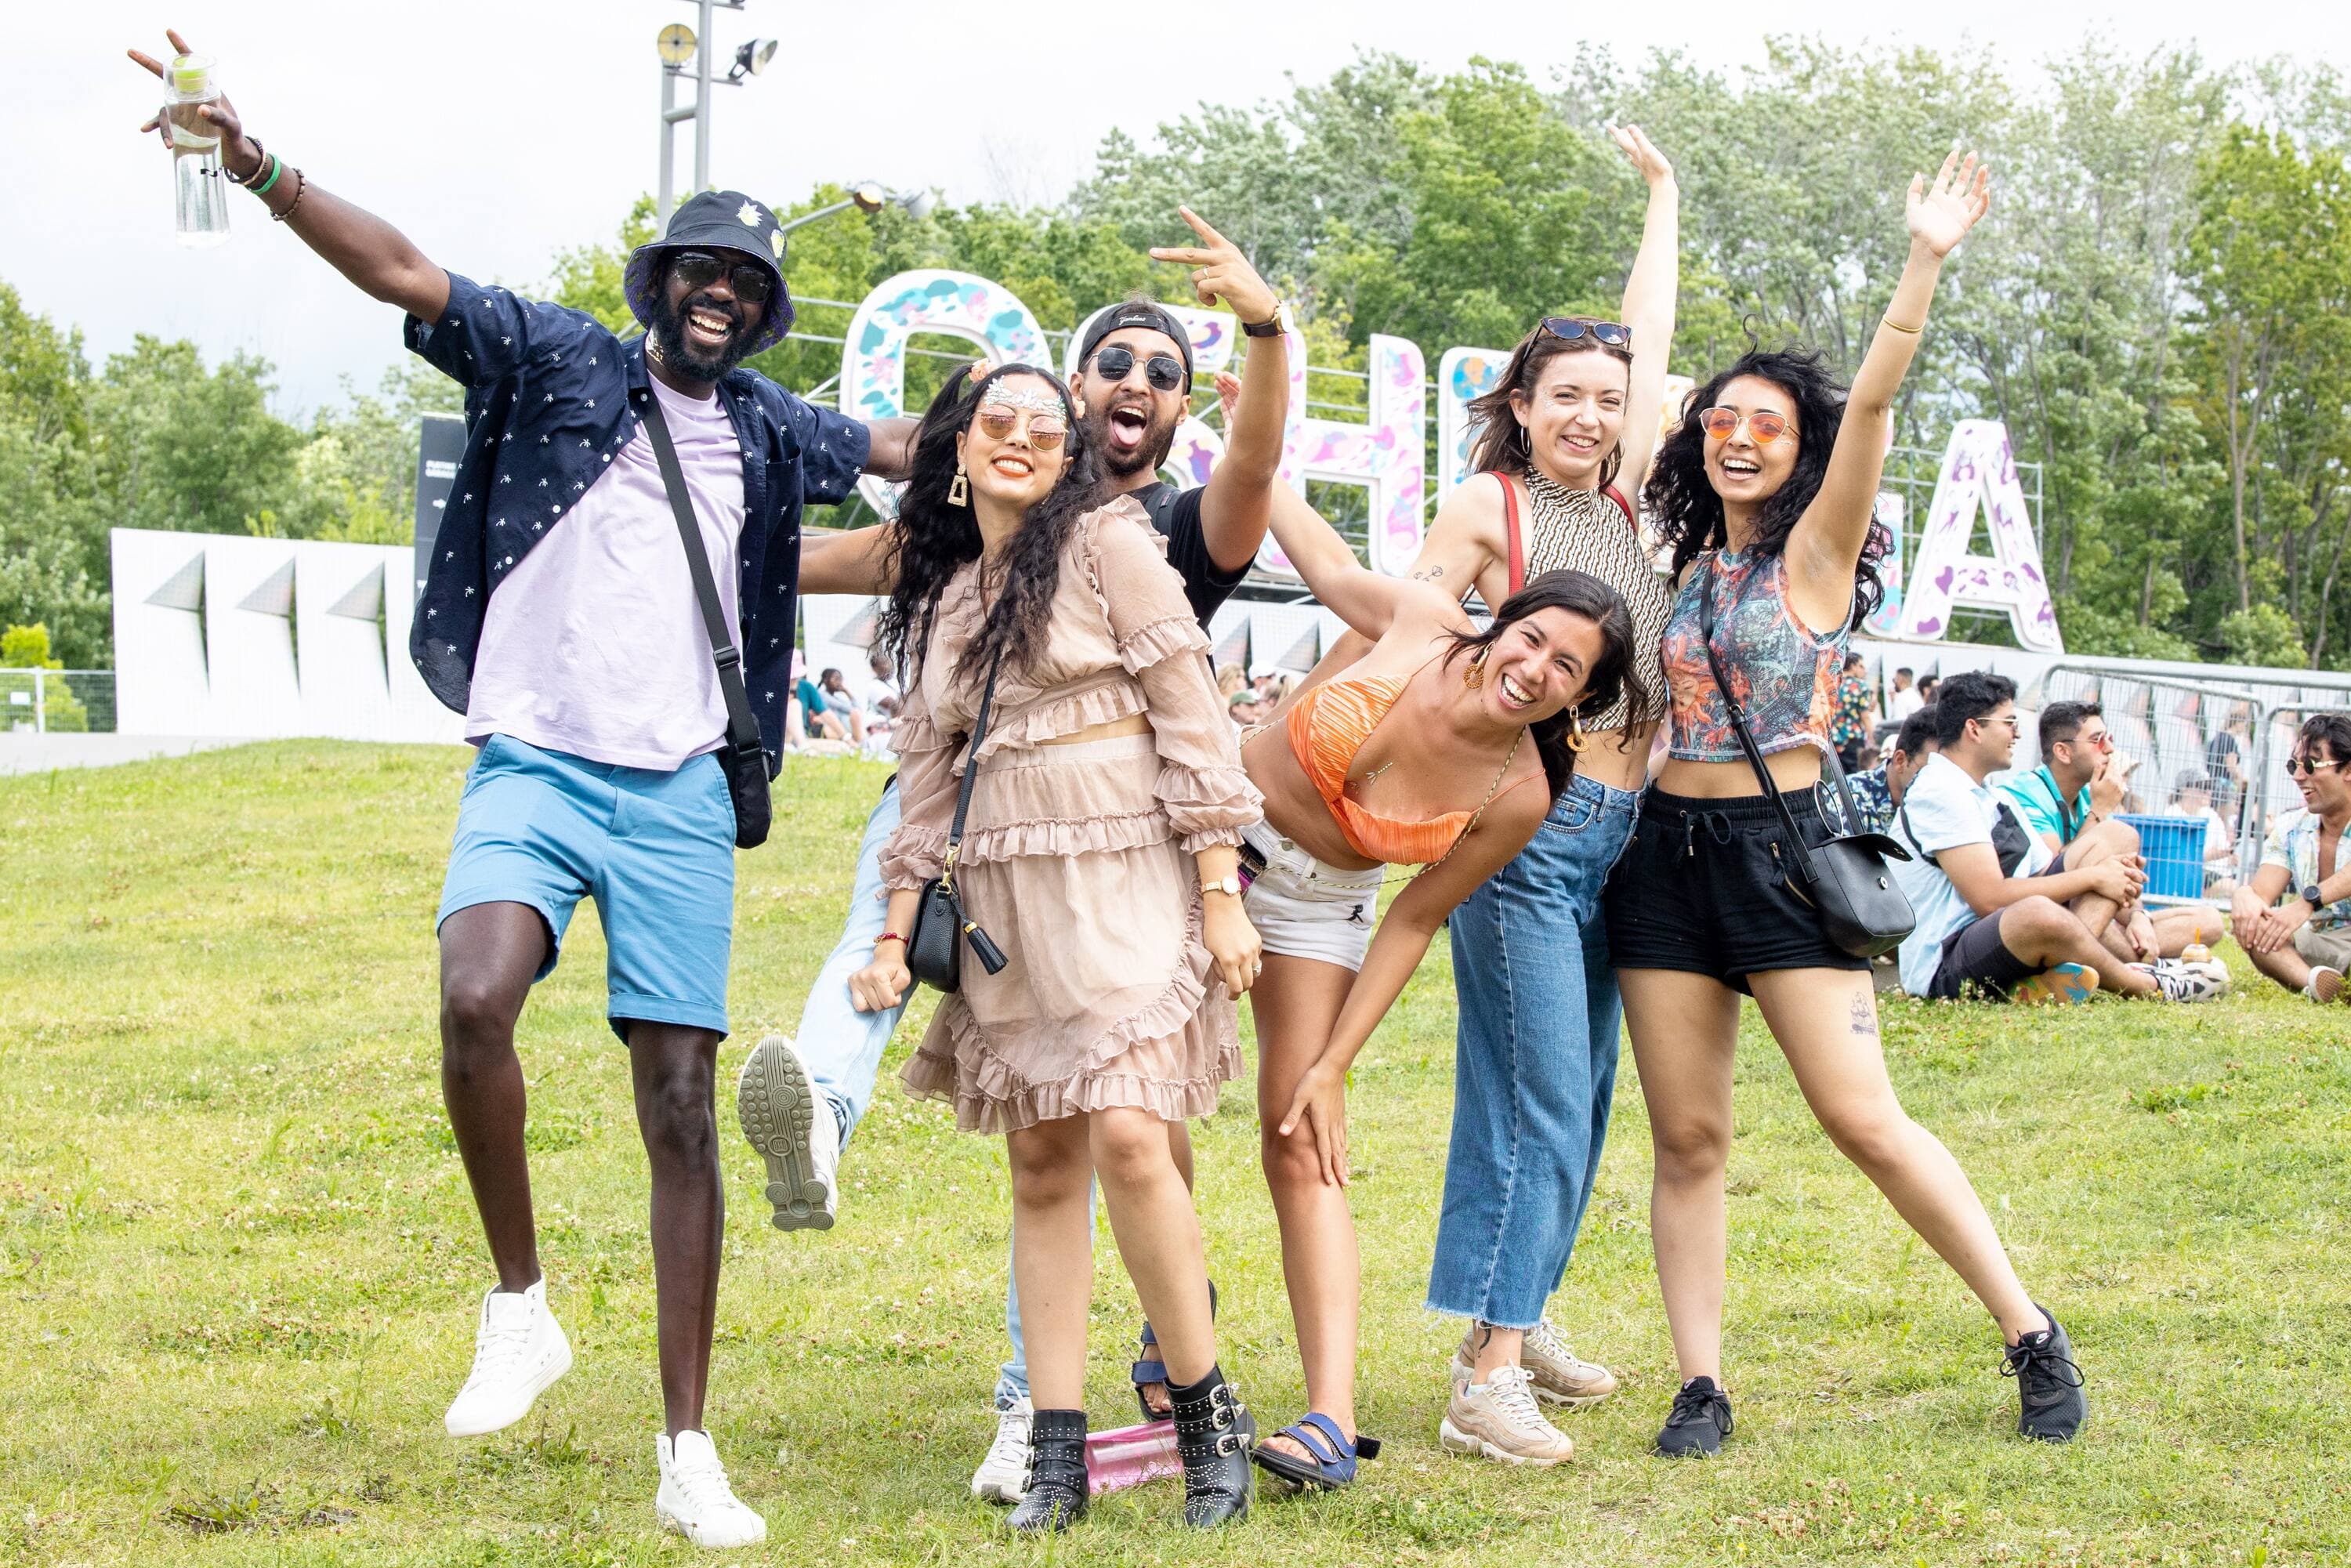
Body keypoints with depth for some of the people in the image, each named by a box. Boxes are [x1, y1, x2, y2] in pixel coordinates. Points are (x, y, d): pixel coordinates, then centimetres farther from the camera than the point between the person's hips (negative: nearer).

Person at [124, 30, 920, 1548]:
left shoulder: (768, 429, 15)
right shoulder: (557, 355, 5)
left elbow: (906, 448, 31)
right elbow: (405, 272, -7)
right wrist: (262, 171, -19)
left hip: (678, 795, 3)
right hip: (535, 764, -3)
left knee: (681, 1104, 1)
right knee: (476, 998, -31)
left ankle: (688, 1454, 8)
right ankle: (521, 1308, -10)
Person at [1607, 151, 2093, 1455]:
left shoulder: (1814, 554, -2)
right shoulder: (1685, 571, 14)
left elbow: (1871, 402, -14)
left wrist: (1926, 261, -23)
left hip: (1783, 852, -5)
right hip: (1667, 852, 5)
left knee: (1866, 1119, -10)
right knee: (1686, 1138, 1)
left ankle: (2034, 1337, 1)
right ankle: (1700, 1387, 5)